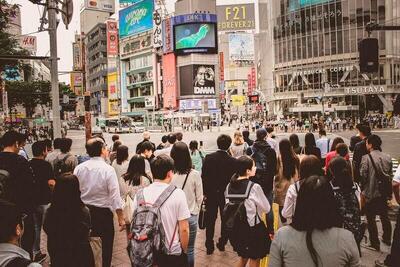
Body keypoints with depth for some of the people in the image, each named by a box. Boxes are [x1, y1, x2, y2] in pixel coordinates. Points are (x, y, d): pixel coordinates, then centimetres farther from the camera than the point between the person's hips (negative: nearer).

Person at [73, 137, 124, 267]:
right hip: (103, 212, -4)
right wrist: (120, 217, -10)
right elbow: (115, 195, -17)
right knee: (106, 244, 13)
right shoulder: (108, 169, -17)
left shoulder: (79, 168, -6)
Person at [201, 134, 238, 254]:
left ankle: (209, 246, 15)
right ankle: (222, 243, 27)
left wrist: (205, 192, 2)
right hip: (226, 194, 0)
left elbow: (203, 176, -9)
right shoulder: (232, 161, -14)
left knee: (210, 220, 10)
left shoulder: (209, 158, -12)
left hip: (211, 194, 1)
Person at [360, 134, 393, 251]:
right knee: (384, 216, 22)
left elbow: (363, 176, -17)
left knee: (371, 219, 7)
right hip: (384, 193, 6)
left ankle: (375, 243, 14)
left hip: (371, 193, -6)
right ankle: (387, 239, 36)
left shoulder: (366, 158, -18)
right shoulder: (387, 157, -1)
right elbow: (390, 174, 6)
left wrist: (363, 190, 0)